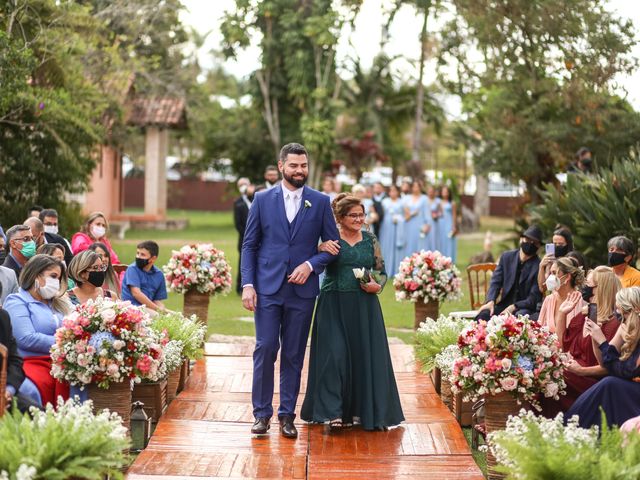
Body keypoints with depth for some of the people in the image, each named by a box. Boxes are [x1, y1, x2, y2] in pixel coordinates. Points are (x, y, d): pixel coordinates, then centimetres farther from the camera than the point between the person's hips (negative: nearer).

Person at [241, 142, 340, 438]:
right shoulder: (262, 200, 4)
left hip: (302, 289, 1)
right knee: (265, 349, -4)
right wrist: (247, 285, -4)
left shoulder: (320, 202, 5)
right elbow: (249, 245, 5)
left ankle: (287, 415, 14)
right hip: (267, 288, 0)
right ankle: (262, 413, 7)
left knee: (293, 355, 5)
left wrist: (311, 264, -10)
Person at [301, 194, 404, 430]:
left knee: (365, 356, 1)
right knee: (334, 355, -9)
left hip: (364, 306, 3)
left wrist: (377, 285, -7)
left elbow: (382, 272, 13)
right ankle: (333, 412, -3)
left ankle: (361, 410, 14)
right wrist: (320, 249, -25)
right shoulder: (329, 240, 1)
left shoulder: (370, 240, 10)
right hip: (334, 305, -3)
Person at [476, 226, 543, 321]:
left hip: (524, 308, -3)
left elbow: (534, 298, -8)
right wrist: (491, 301, -17)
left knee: (520, 316, -38)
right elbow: (496, 281, 3)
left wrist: (514, 307, -23)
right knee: (483, 315, -25)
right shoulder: (506, 257, 9)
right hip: (504, 305, 3)